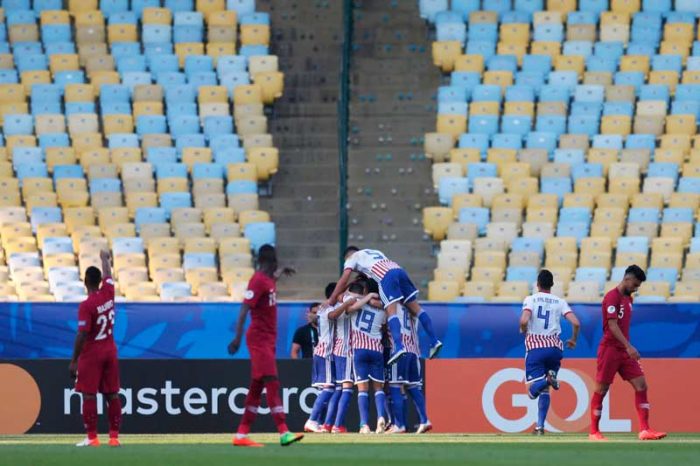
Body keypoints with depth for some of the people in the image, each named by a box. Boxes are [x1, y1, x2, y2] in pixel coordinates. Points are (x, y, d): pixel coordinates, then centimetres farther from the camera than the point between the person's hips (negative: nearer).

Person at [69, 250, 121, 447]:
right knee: (112, 394, 7)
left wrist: (74, 361, -13)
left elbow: (82, 335, -19)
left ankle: (92, 437, -7)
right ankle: (114, 436, 7)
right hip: (110, 351, 6)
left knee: (89, 395, -3)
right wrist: (105, 259, 42)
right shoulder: (108, 293, 0)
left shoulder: (86, 306, -16)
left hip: (91, 354, -6)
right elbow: (108, 275, 22)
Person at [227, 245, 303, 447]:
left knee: (257, 387, 10)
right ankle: (284, 433, -23)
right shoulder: (258, 280, -14)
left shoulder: (269, 279, 14)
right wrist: (238, 337, -30)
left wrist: (280, 273, 33)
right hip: (259, 338, -10)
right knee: (272, 384, -16)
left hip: (268, 340, 10)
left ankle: (241, 435, 12)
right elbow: (244, 309, -22)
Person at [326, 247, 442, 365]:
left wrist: (331, 300, 17)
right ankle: (434, 341, 1)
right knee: (415, 307, 7)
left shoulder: (352, 258, 22)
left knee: (391, 310, -15)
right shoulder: (375, 252, 41)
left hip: (386, 277, -6)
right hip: (400, 271, 6)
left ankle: (399, 347, -33)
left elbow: (343, 280, 13)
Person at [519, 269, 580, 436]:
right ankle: (540, 426, 7)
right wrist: (573, 340, 16)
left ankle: (547, 380, -35)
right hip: (555, 347, 3)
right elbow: (576, 323, -3)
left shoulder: (530, 299, 1)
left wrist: (524, 332, 6)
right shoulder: (559, 302, 7)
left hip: (535, 347, -3)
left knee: (533, 391, -4)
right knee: (544, 390, 16)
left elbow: (524, 321, -17)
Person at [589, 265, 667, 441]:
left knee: (641, 385, -3)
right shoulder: (612, 297, -12)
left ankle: (644, 430, -6)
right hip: (609, 348, -8)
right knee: (601, 389, -1)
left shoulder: (628, 299, 15)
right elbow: (612, 325, -21)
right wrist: (628, 346, -27)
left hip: (624, 351, 8)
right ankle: (594, 432, 7)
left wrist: (629, 348, 18)